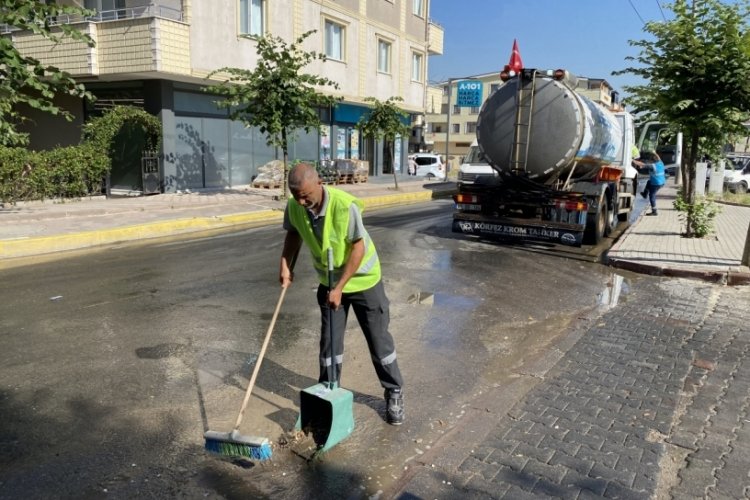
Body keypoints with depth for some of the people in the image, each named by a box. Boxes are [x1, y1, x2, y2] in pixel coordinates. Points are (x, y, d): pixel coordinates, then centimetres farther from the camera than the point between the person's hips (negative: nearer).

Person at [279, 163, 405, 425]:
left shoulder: (345, 205, -31)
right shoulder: (294, 207, -14)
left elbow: (358, 248, -24)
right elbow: (293, 234, 8)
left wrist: (340, 288, -24)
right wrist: (285, 264, -6)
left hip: (362, 280, -4)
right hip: (328, 283, 4)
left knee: (379, 339, 5)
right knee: (329, 341, 8)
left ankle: (394, 393, 23)